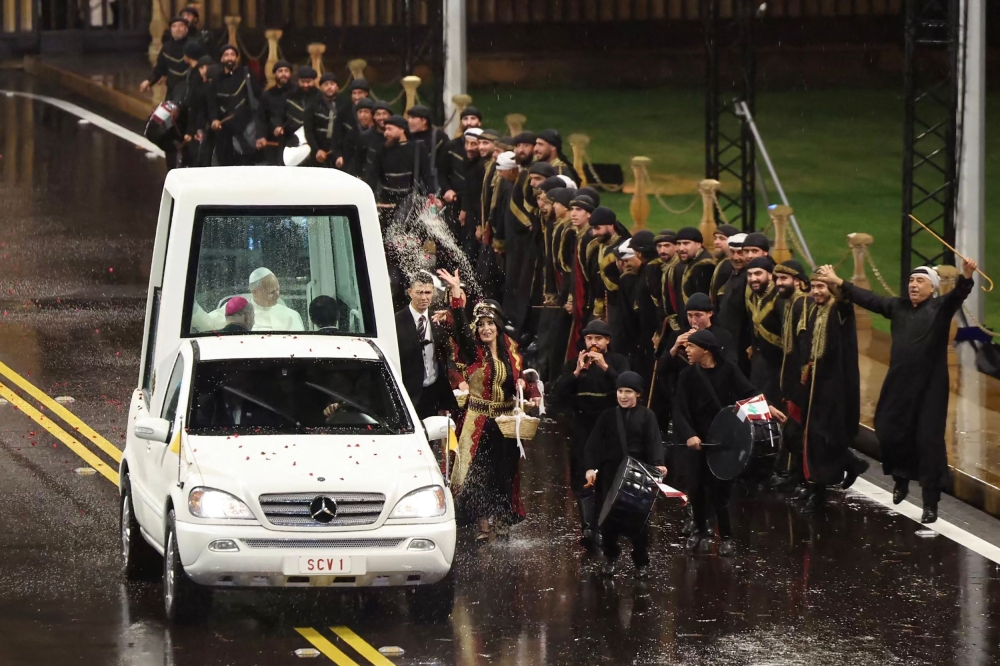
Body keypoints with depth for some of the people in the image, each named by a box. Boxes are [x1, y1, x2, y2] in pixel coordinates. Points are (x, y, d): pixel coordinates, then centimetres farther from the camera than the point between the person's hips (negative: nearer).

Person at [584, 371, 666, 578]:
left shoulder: (646, 416, 1)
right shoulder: (607, 416, 6)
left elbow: (654, 442, -8)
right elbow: (594, 443, 2)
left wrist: (657, 464, -25)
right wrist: (591, 467, -10)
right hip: (611, 474, 2)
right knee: (609, 517, 4)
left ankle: (641, 562, 11)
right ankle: (610, 557, 21)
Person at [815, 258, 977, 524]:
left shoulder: (940, 308, -5)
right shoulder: (897, 306, 10)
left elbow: (958, 294, -23)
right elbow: (868, 299, 19)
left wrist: (966, 277, -44)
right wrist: (839, 283, 21)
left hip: (929, 387, -5)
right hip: (898, 385, 5)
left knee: (928, 441, -6)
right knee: (890, 432, 8)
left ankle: (930, 503, -1)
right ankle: (901, 479, 36)